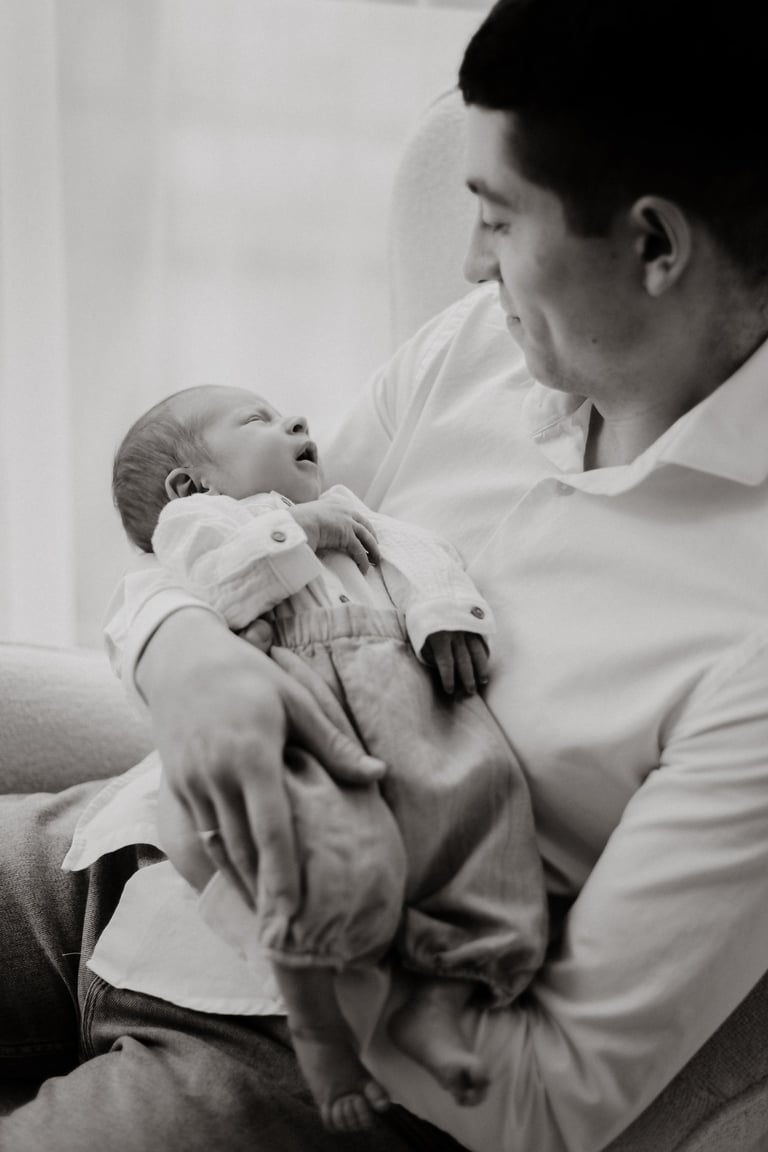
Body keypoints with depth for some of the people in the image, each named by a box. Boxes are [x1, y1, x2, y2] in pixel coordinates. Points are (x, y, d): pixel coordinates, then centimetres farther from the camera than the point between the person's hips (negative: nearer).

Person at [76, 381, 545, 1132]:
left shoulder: (351, 514, 40)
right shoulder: (191, 519, 25)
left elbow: (418, 555, 20)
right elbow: (215, 582, -1)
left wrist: (446, 615, -1)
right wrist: (295, 528, 5)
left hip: (391, 671, 5)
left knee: (474, 778, -23)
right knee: (313, 818, -34)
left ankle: (440, 999, -22)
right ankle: (313, 1022, -18)